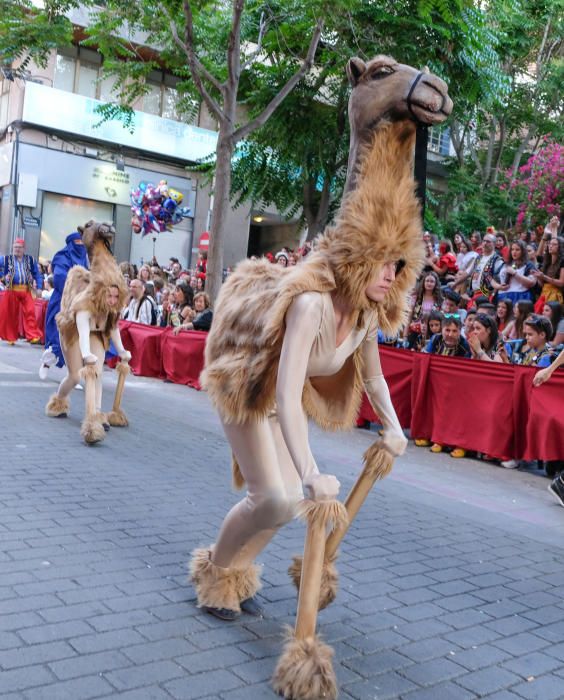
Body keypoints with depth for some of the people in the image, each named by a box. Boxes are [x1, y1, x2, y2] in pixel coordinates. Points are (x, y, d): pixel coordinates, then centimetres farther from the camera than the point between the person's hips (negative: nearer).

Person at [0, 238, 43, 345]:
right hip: (11, 291, 0)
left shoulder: (31, 260, 11)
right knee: (9, 314, 5)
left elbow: (37, 275, 13)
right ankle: (10, 337, 17)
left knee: (30, 312, -11)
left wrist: (38, 287, 2)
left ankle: (33, 336, -14)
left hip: (26, 291, 0)